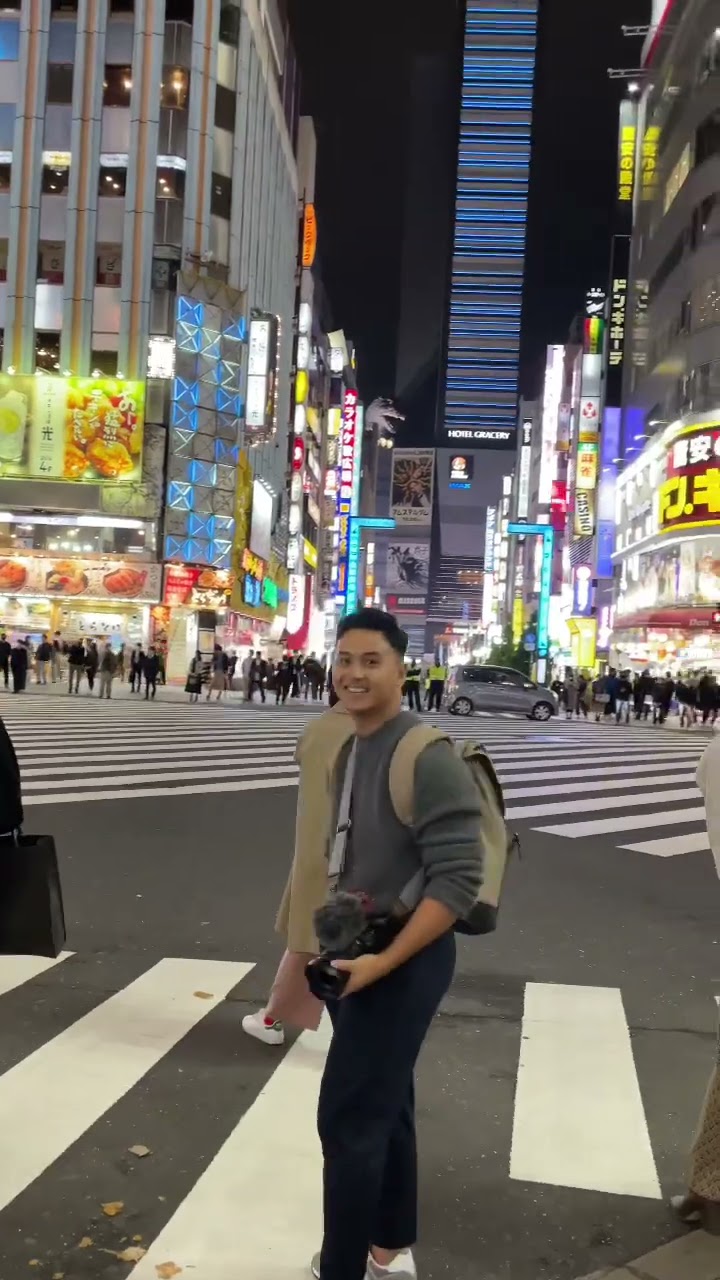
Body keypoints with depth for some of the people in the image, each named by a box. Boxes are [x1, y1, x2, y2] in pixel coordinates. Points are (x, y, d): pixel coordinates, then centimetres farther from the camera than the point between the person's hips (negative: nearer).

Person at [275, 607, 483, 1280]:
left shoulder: (426, 756, -22)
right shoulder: (345, 752, 5)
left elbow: (458, 880, -25)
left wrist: (382, 961, -24)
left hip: (403, 956, -8)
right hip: (359, 949, 9)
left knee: (348, 1121, -2)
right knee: (383, 1107, 21)